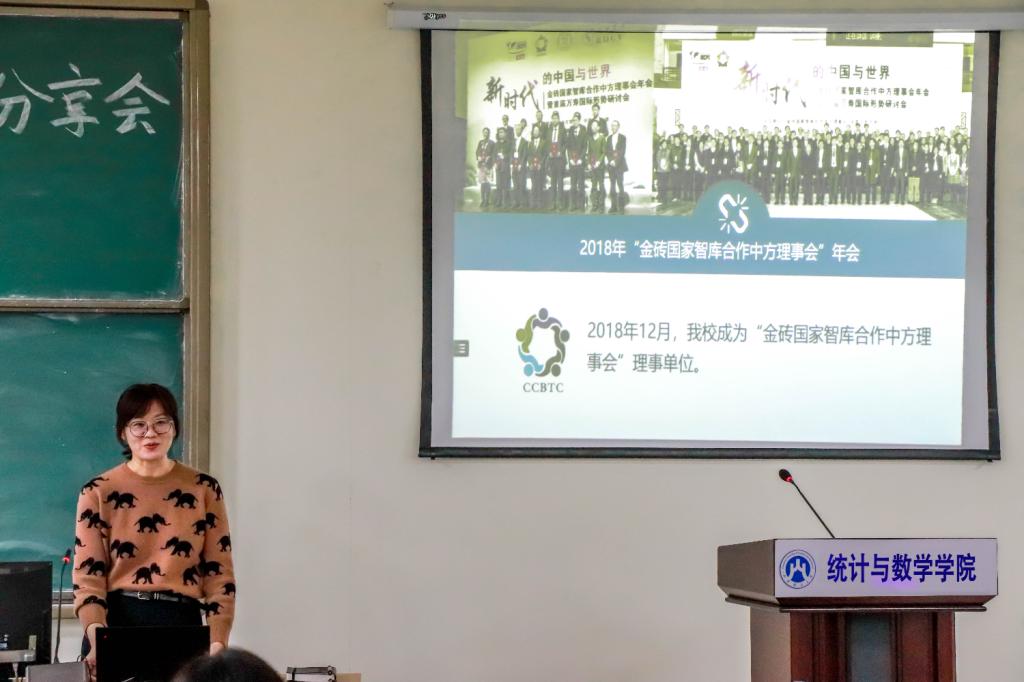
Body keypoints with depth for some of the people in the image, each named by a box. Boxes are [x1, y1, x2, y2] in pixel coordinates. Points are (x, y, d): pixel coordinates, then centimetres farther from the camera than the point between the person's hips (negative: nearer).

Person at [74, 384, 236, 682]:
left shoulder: (204, 490, 5)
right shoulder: (98, 492, 2)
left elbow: (219, 574, 3)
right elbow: (88, 576, -2)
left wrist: (217, 642, -9)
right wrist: (96, 637, -18)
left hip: (181, 625, 1)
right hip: (115, 623, -1)